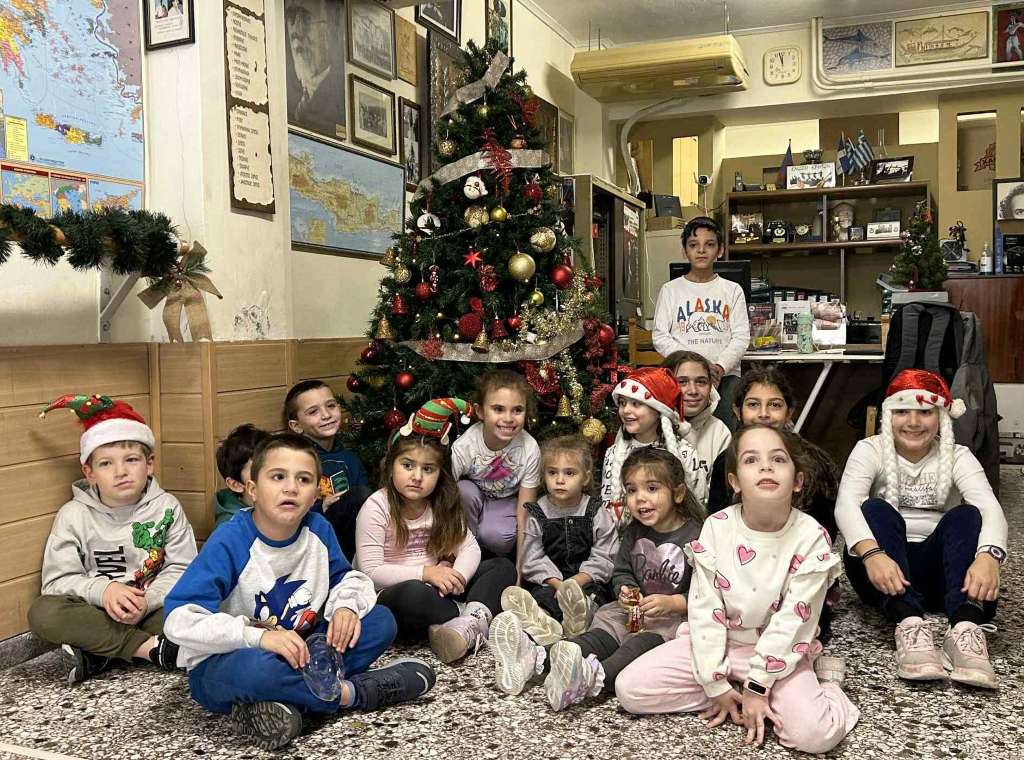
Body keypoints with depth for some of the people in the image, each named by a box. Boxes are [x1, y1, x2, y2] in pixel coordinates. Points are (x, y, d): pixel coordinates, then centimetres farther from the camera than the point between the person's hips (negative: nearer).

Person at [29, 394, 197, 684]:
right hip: (97, 615, 1)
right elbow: (57, 581, -7)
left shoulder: (166, 507, -2)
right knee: (42, 612, -29)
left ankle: (98, 655, -21)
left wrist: (147, 600, -25)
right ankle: (153, 647, -25)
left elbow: (181, 570, -7)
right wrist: (102, 590, -26)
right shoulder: (74, 515, -2)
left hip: (154, 610, 0)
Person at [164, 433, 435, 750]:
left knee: (381, 621, -8)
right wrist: (259, 636, -35)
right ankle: (354, 692, -15)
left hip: (298, 653, 6)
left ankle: (279, 703, -23)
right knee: (257, 667, -41)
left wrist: (345, 606, -14)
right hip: (221, 665, -6)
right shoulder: (229, 542, -21)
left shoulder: (318, 528, -5)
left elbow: (345, 578, 10)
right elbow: (181, 621, -27)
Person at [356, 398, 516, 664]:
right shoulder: (377, 507, -12)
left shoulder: (444, 505, 6)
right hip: (392, 597, -6)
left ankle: (469, 623, -34)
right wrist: (426, 573, -24)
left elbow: (469, 547, -1)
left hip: (439, 590, 6)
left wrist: (456, 576, -23)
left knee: (503, 567, -6)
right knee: (411, 594, -40)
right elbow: (370, 571, -17)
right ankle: (481, 618, -20)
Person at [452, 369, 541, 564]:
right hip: (472, 499, 1)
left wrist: (520, 569, -20)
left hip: (507, 501, -1)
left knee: (495, 536, -32)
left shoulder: (529, 449, -26)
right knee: (463, 490, -33)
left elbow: (524, 516, -20)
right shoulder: (464, 446, -29)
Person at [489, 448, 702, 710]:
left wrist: (671, 603, -24)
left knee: (643, 642, -33)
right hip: (635, 611, 6)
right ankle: (535, 658, -39)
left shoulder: (695, 536, -13)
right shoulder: (634, 532, 8)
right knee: (602, 632, -16)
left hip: (678, 616, -6)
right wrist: (626, 591, -5)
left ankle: (593, 677, -61)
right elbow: (622, 572, 17)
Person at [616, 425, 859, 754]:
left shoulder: (810, 538, -16)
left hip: (779, 652, -3)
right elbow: (704, 608, -10)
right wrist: (715, 684, -12)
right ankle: (731, 694, -1)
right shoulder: (716, 528, -12)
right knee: (629, 689, -12)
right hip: (717, 642, 3)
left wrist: (758, 687, -16)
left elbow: (792, 620, -15)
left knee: (816, 734, -29)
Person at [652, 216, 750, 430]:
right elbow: (660, 337, 0)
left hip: (725, 376, 1)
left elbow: (741, 337, 3)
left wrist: (721, 367, -15)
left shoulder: (732, 290, 10)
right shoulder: (670, 290, 8)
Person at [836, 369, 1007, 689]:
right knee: (876, 509, -27)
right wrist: (872, 554, -41)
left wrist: (988, 555, -39)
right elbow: (846, 503, -20)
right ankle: (909, 624, -44)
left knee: (966, 515, -23)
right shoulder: (870, 450, -1)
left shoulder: (958, 456, 3)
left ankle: (965, 628, -43)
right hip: (883, 570, -1)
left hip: (937, 571, 1)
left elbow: (990, 507, -16)